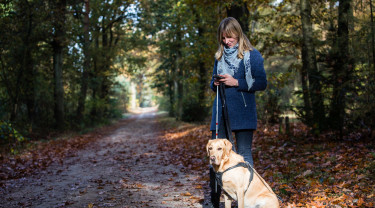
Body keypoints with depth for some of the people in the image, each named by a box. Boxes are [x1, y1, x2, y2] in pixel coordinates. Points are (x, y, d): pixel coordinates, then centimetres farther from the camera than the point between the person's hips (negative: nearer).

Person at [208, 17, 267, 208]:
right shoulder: (219, 56, 15)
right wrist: (215, 83, 0)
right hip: (221, 111, 5)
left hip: (243, 113, -4)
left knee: (244, 154, -1)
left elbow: (261, 83, -5)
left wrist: (236, 83, -14)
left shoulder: (252, 55, 0)